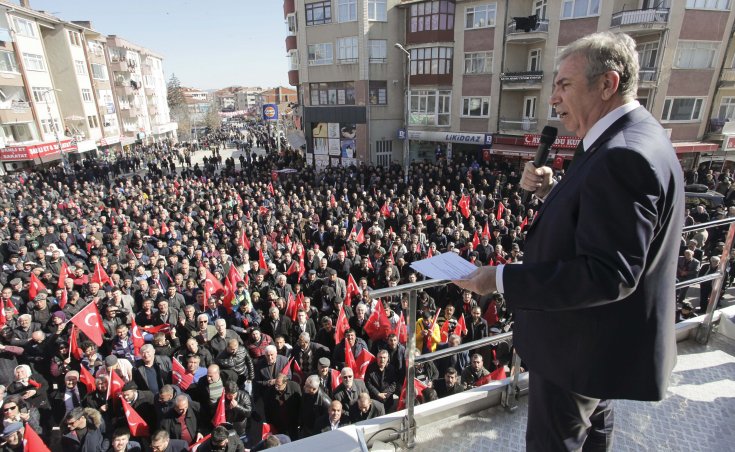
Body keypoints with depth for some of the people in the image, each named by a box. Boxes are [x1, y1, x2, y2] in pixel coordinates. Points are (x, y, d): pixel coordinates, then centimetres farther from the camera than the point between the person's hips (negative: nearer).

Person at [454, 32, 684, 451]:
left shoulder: (624, 156, -29)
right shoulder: (630, 138, 5)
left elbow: (609, 273, -32)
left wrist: (501, 279, -31)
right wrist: (552, 191, -5)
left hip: (583, 344, -10)